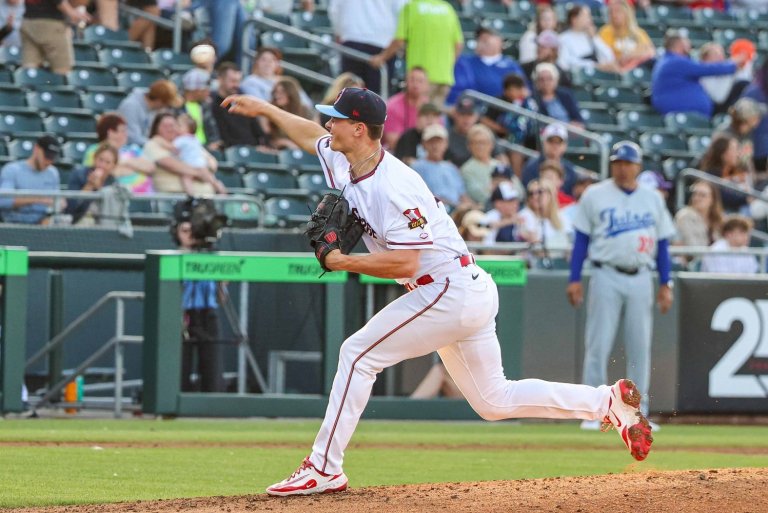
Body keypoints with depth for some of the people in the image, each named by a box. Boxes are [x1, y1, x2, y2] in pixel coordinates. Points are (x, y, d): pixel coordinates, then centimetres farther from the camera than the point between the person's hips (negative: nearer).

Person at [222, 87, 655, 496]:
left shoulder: (392, 187, -23)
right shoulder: (342, 163, 5)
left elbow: (405, 264, -27)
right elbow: (312, 135, 27)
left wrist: (346, 263, -19)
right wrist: (263, 109, 29)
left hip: (451, 290, -10)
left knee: (359, 354, -10)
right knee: (494, 401, 14)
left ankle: (324, 468, -8)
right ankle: (609, 401, 16)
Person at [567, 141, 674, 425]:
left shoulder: (653, 199, 11)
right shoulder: (595, 196, 4)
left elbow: (662, 243, 12)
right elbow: (582, 239, 3)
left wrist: (665, 284, 6)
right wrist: (574, 279, -3)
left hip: (641, 279, 3)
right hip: (606, 276, -3)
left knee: (640, 348, 3)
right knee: (598, 345, -5)